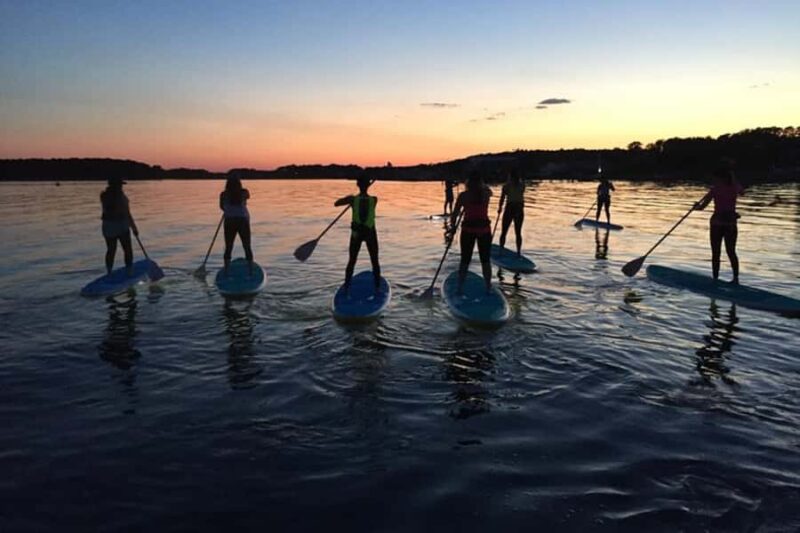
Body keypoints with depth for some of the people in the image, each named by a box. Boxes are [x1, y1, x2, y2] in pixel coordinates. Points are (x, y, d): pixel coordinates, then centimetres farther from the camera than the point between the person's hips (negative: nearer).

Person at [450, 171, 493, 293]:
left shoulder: (463, 195, -7)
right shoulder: (486, 193, -2)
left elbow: (455, 213, -6)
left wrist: (453, 227, 6)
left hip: (468, 230, -1)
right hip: (484, 230, 1)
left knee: (465, 261, 7)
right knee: (485, 261, 11)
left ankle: (459, 289, 10)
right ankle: (488, 288, 17)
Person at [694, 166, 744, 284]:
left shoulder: (716, 189, -9)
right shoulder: (735, 187, 2)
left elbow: (702, 206, -11)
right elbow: (742, 192, 28)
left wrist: (696, 206, 11)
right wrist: (732, 179, 26)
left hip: (717, 224, -4)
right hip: (731, 224, 4)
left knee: (716, 253, 4)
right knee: (731, 252, 14)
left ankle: (715, 278, 4)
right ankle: (736, 278, 14)